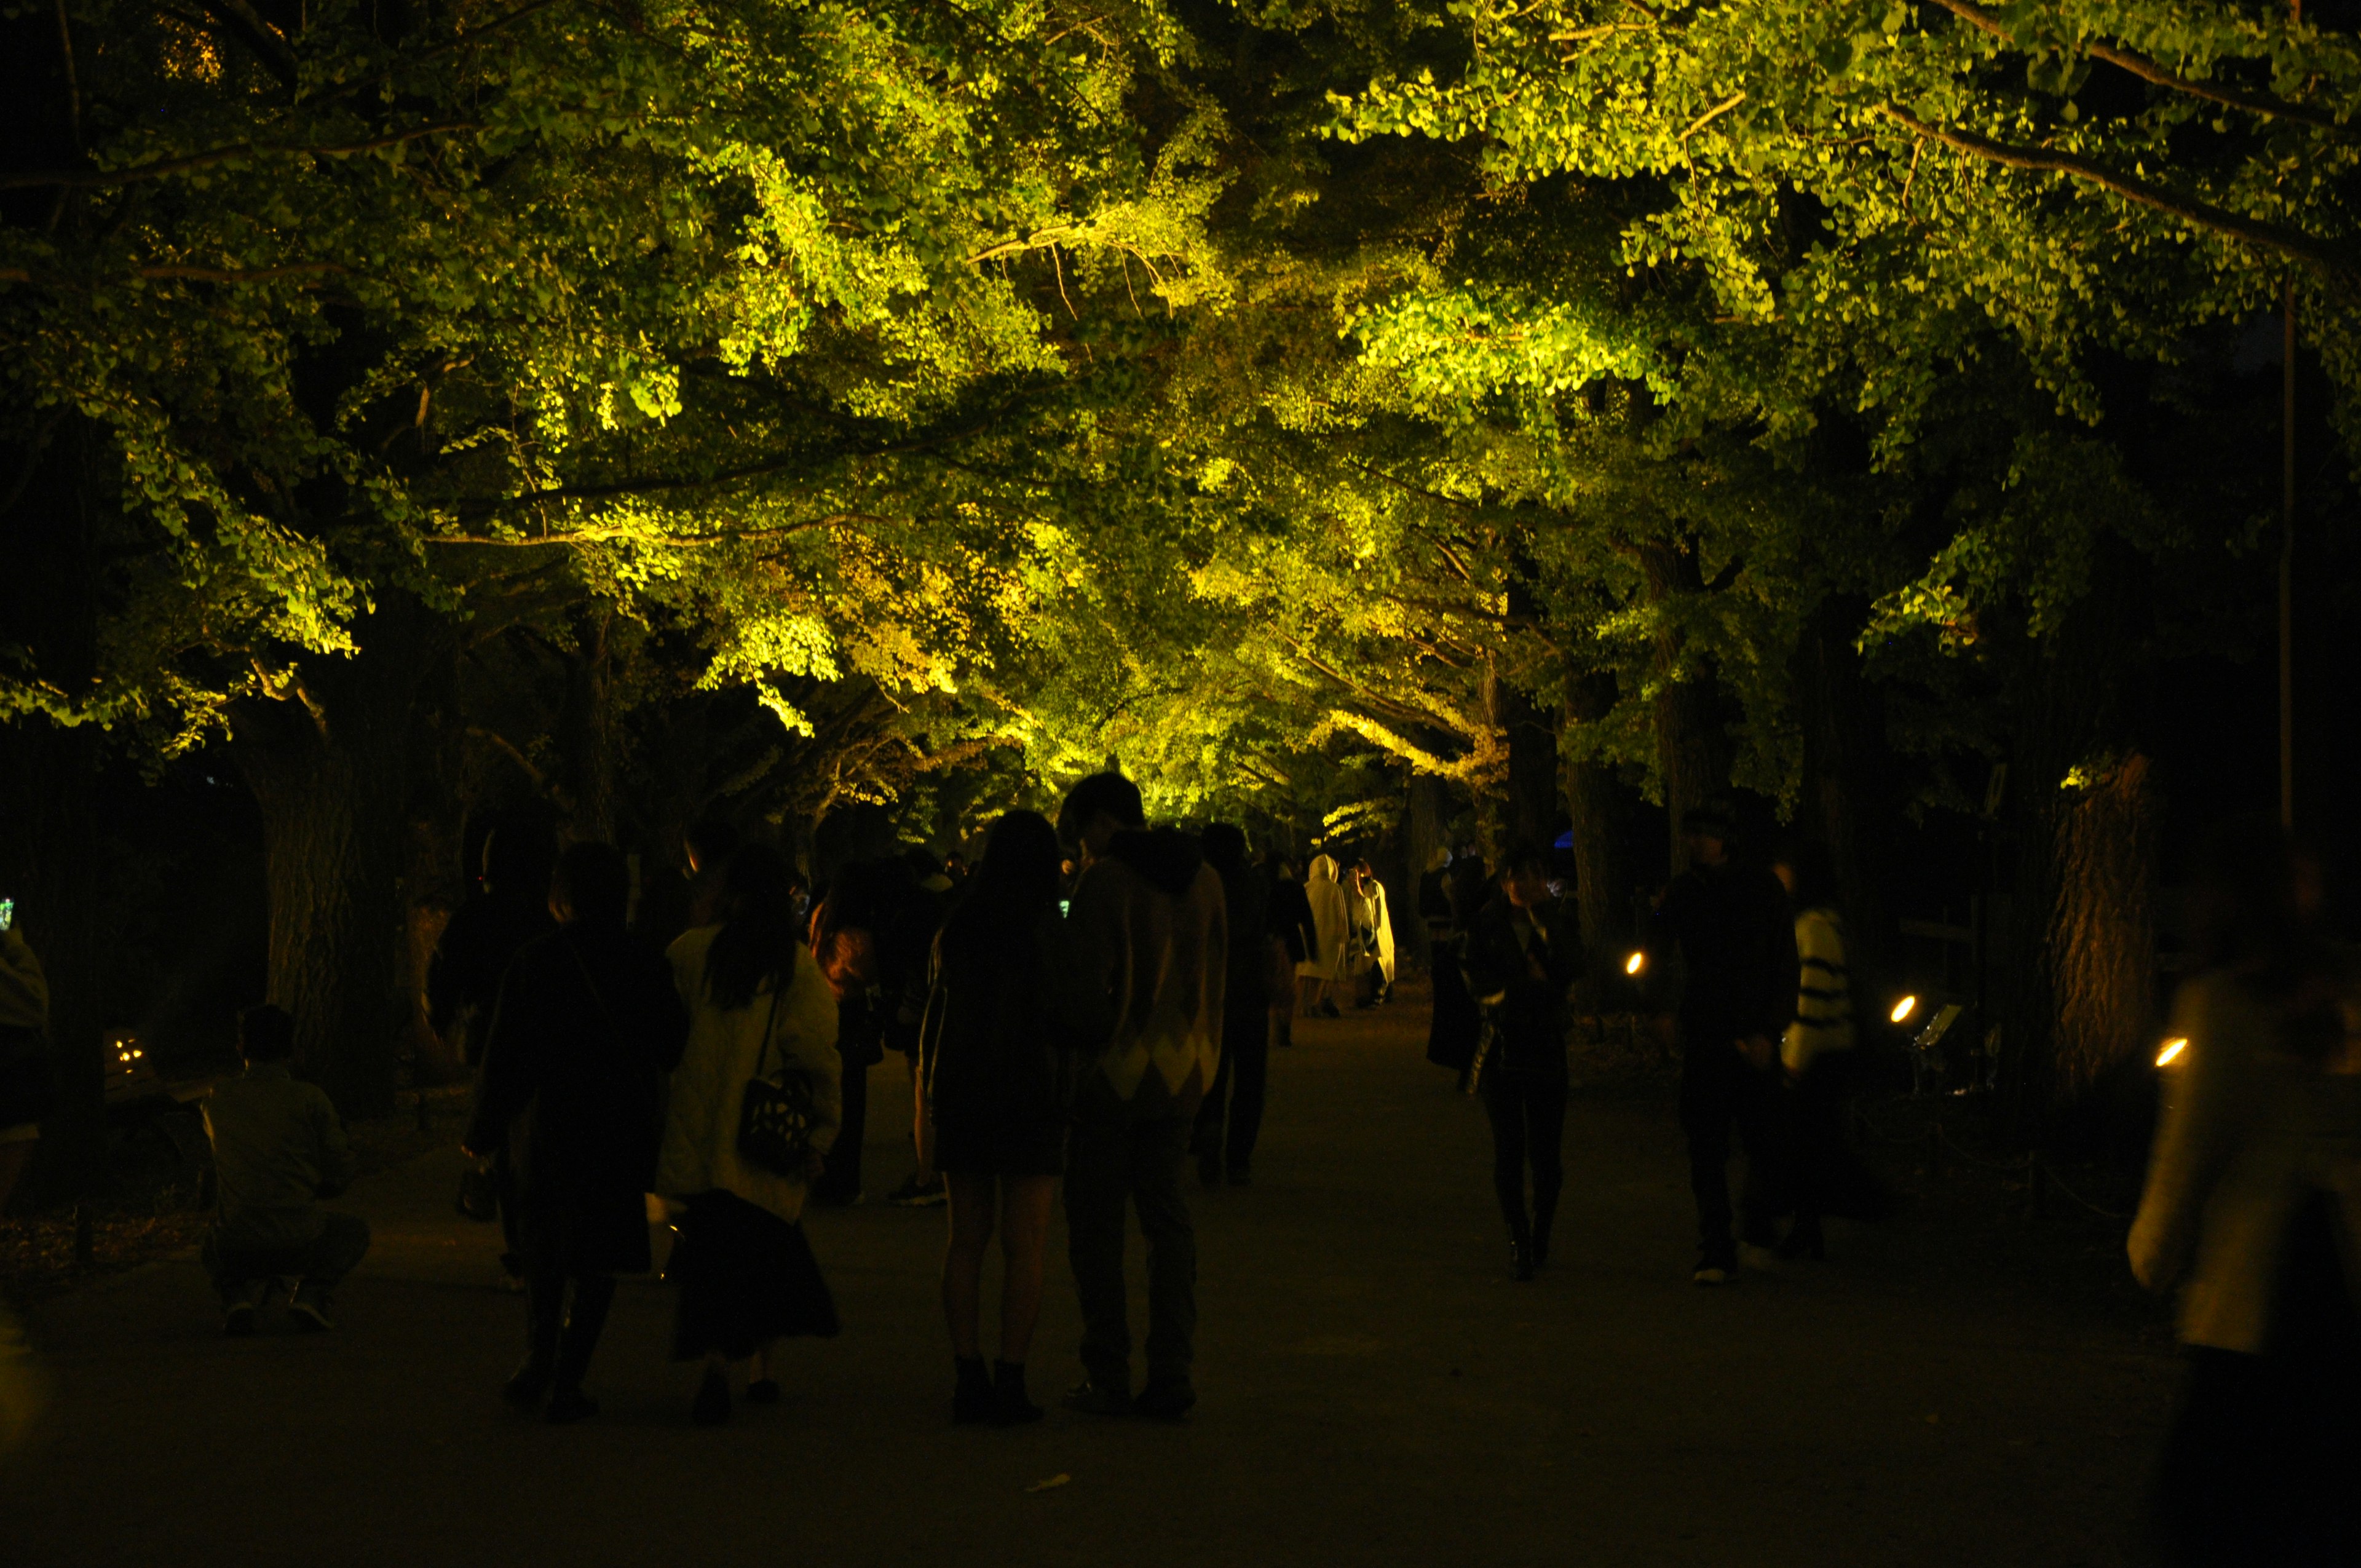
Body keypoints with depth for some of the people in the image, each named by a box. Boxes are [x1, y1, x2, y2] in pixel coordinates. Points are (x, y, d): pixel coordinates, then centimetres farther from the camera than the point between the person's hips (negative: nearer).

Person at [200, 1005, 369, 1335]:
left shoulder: (218, 1100, 5)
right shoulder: (309, 1098, -2)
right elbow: (339, 1174, 6)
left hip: (236, 1249, 2)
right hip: (300, 1244, -2)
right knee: (354, 1230, 31)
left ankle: (240, 1296, 5)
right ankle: (310, 1292, 2)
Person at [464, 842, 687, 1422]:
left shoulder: (532, 960, -5)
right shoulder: (644, 963, -5)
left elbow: (504, 1053, -3)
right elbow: (673, 1048, 0)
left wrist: (483, 1131, 5)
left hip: (543, 1129, 1)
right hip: (620, 1134, -1)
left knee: (544, 1254, 18)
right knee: (597, 1264, 5)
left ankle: (539, 1366, 19)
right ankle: (565, 1382, 1)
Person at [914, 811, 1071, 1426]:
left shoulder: (958, 926, 5)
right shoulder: (1044, 925, -8)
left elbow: (936, 1011, 8)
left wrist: (928, 1091, 15)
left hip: (960, 1092, 5)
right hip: (1030, 1093, -4)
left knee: (966, 1241, 9)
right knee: (1024, 1246, -1)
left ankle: (967, 1379, 8)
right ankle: (1010, 1385, -3)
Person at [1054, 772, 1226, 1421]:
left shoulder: (1106, 881, -14)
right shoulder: (1203, 878, 7)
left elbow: (1085, 985, -17)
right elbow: (1213, 976, 10)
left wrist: (1093, 1043, 0)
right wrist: (1202, 1057, 13)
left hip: (1116, 1073, -6)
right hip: (1182, 1072, 6)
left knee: (1096, 1222, 3)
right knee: (1167, 1217, 11)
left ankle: (1108, 1377, 3)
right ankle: (1173, 1375, 7)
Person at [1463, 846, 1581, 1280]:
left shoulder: (1557, 921, 8)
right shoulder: (1487, 924, 7)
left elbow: (1572, 966, -11)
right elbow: (1477, 979, 0)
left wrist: (1544, 914, -13)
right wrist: (1529, 981, -9)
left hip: (1545, 1045, 0)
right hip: (1500, 1045, 0)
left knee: (1546, 1152, -1)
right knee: (1508, 1150, -5)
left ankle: (1540, 1236, 18)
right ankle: (1518, 1239, 3)